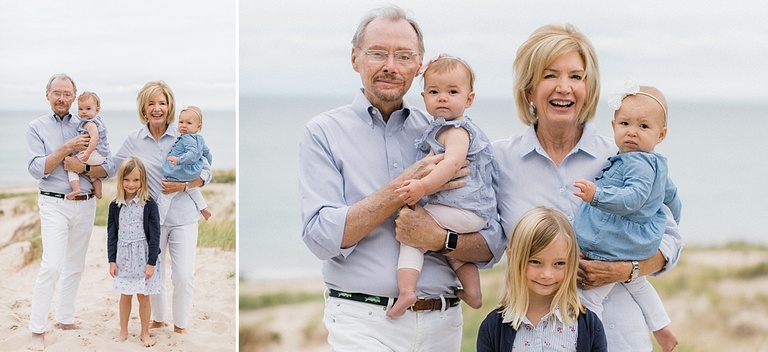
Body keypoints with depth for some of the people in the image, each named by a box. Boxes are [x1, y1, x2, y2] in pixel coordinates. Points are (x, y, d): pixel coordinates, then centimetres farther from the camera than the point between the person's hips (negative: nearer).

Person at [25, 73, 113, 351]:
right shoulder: (37, 127, 1)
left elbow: (106, 167, 1)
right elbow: (37, 169, -11)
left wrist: (82, 168, -17)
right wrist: (66, 149, -18)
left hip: (85, 204, 4)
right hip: (54, 204, -4)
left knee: (75, 266, 12)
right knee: (52, 266, -16)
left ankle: (65, 318, 25)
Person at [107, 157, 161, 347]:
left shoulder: (149, 204, -10)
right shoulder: (115, 206, 0)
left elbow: (155, 235, -9)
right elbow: (111, 234, 4)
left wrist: (151, 263, -12)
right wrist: (112, 260, 0)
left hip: (142, 256, -2)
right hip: (123, 257, 2)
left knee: (143, 296, 6)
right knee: (125, 295, 11)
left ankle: (145, 333, 20)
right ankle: (123, 332, 24)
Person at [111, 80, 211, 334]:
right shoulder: (133, 140, 1)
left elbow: (205, 172, 0)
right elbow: (111, 168, 10)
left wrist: (183, 185, -15)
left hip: (182, 216, -2)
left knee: (184, 276, -6)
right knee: (153, 273, 12)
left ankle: (180, 325, 15)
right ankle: (158, 318, 34)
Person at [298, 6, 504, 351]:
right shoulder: (323, 133, -1)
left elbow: (491, 244, 3)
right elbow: (321, 237, -13)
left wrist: (439, 239, -16)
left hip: (442, 322, 3)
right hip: (364, 322, -3)